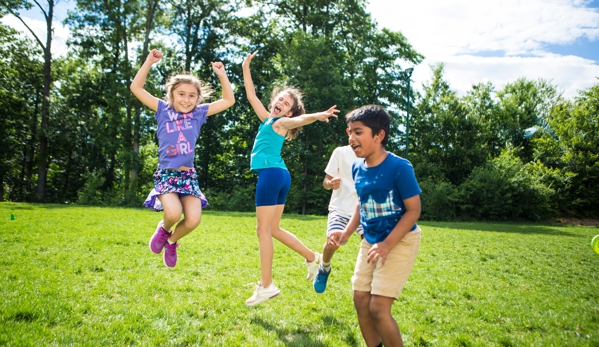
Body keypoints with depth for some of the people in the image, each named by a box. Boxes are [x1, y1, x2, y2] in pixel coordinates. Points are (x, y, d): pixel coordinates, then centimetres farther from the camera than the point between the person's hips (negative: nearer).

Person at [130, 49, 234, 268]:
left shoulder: (199, 113, 9)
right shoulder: (163, 110, 5)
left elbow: (229, 100, 9)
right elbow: (136, 88, 2)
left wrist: (222, 75, 2)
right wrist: (149, 62, -5)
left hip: (188, 175, 2)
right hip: (166, 174, -2)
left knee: (193, 220, -14)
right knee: (173, 212, -28)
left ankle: (172, 241, 19)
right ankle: (164, 229, 10)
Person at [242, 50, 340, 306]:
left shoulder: (281, 123, -2)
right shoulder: (267, 119, 21)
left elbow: (299, 120, -24)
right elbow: (251, 96, 30)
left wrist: (317, 116, -44)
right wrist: (246, 69, 30)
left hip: (271, 174, -9)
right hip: (280, 175, 9)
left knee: (264, 230, -6)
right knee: (273, 229, 14)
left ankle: (266, 286, -3)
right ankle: (313, 258, 21)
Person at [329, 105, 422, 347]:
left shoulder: (399, 167, -21)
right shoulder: (358, 168, -1)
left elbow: (413, 210, -18)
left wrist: (387, 245, -24)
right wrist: (347, 233, 0)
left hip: (400, 241, -7)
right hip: (370, 241, 7)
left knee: (378, 307, -10)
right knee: (361, 300, 9)